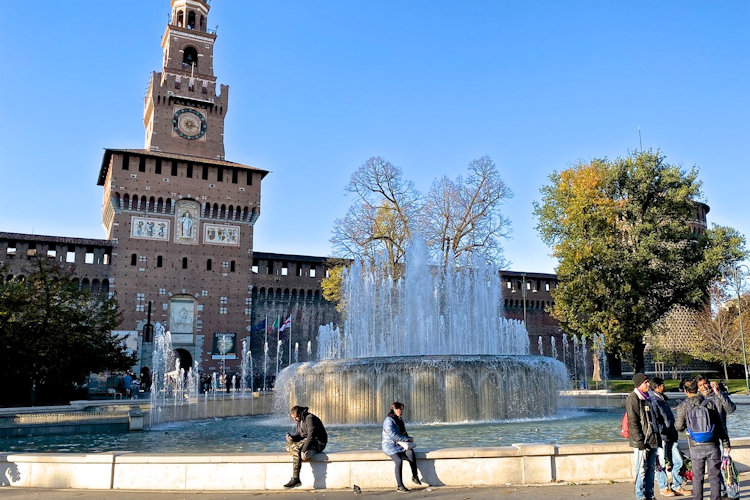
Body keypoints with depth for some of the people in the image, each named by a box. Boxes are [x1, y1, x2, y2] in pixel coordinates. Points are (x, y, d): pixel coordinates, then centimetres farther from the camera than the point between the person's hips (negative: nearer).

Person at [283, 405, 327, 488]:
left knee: (296, 448, -28)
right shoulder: (300, 420, 11)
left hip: (318, 442, -9)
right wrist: (292, 437, -9)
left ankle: (295, 479, -27)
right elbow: (298, 435, 13)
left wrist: (303, 450, -30)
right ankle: (309, 452, -14)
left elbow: (311, 435, -26)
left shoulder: (310, 418, -17)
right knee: (289, 444, -4)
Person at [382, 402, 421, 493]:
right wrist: (407, 439, -18)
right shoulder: (389, 421, -14)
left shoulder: (400, 419, 13)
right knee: (399, 460, -30)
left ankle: (415, 476, -16)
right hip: (390, 446, -6)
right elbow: (394, 436, -22)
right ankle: (399, 485, -21)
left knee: (410, 452, -24)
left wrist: (408, 438, -3)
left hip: (399, 445, 6)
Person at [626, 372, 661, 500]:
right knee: (642, 470, -3)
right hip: (642, 441, -8)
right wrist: (639, 440, -19)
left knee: (650, 469, 13)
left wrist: (657, 436, 17)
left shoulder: (647, 398, 16)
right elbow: (632, 421, -16)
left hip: (652, 440, 9)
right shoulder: (633, 398, -11)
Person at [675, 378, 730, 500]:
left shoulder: (683, 407, -5)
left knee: (697, 477, 11)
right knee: (714, 476, 10)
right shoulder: (709, 403, -2)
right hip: (712, 446, 1)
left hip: (696, 447, -1)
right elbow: (720, 425, 1)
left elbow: (679, 426, -2)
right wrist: (726, 444, 9)